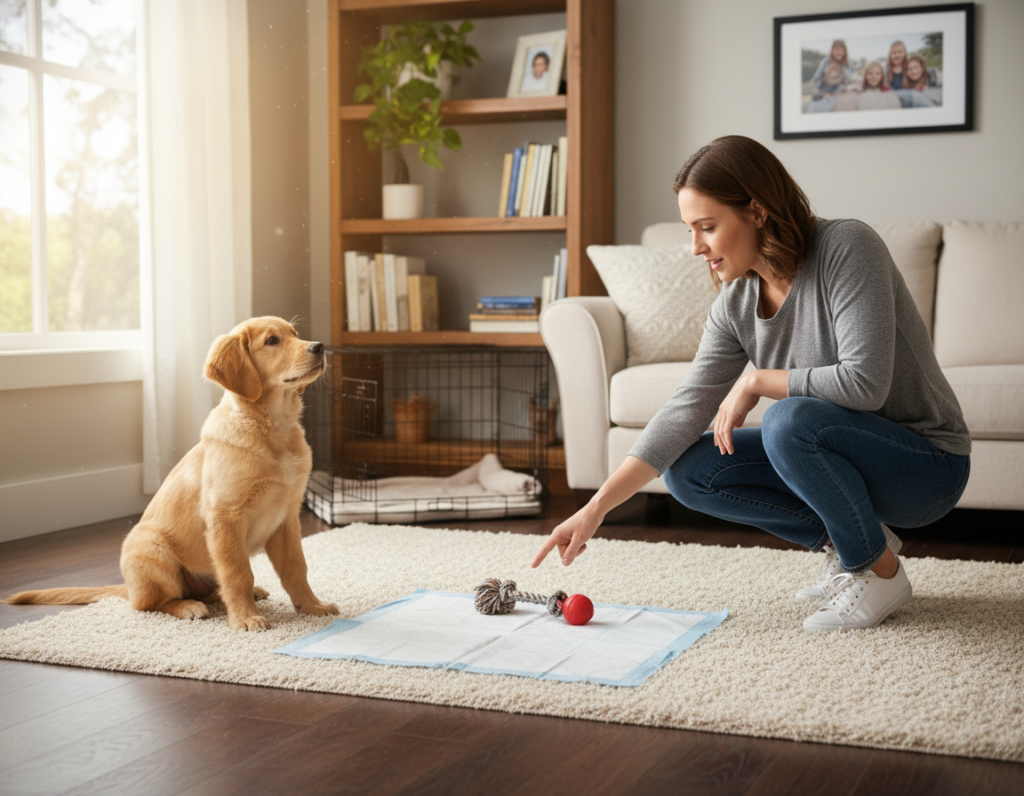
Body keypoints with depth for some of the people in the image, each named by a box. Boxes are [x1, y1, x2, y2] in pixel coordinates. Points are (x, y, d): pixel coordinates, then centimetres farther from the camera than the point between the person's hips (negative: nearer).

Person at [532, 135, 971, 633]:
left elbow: (864, 382, -31)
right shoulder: (735, 304, -2)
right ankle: (843, 541, 5)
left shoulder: (847, 249, -21)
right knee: (688, 471, -6)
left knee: (789, 421, -33)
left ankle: (879, 571, -10)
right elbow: (686, 409, -7)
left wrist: (756, 381, -19)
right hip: (838, 455, 7)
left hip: (927, 465, -6)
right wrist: (597, 508, -14)